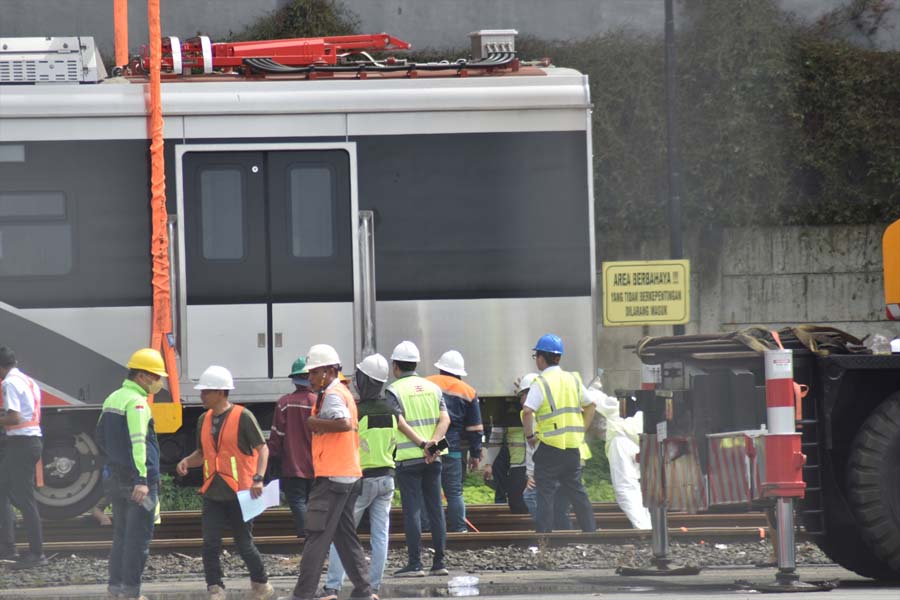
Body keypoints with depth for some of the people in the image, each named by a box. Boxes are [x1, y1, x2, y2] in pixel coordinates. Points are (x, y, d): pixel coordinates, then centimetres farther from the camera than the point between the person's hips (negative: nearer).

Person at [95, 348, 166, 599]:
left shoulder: (112, 399, 14)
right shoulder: (136, 402, -15)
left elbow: (101, 437, 24)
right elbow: (138, 442, -24)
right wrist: (141, 479, -28)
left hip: (115, 475, 9)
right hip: (137, 480, -9)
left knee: (121, 535, 14)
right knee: (138, 537, -5)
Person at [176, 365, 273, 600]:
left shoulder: (242, 417, -7)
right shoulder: (204, 420, 11)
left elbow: (262, 448, -7)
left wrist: (258, 478, -19)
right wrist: (186, 461, 0)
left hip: (239, 492, -5)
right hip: (213, 493, 5)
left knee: (244, 543, 3)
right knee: (210, 543, -7)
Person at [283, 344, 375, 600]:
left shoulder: (332, 395, -13)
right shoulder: (344, 392, 18)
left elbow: (344, 423, -31)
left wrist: (315, 422, -19)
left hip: (332, 476, -10)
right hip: (350, 475, 10)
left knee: (316, 538, -9)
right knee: (345, 536, 14)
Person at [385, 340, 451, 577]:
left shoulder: (394, 390, -3)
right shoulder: (432, 388, 12)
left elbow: (400, 423, -14)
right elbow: (445, 418, -1)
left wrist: (422, 445, -16)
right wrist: (433, 443, -12)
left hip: (408, 457, -4)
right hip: (433, 458, 4)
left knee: (412, 511, -4)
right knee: (435, 509, 7)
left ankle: (415, 564, -7)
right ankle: (439, 562, 7)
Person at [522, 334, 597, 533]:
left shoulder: (541, 383, -10)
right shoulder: (573, 380, 9)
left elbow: (528, 412, -21)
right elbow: (590, 405, 16)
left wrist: (530, 436, -7)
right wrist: (581, 430, 20)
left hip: (549, 447, -6)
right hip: (573, 447, 6)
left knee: (545, 494, -2)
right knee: (577, 492, 15)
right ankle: (590, 530, 15)